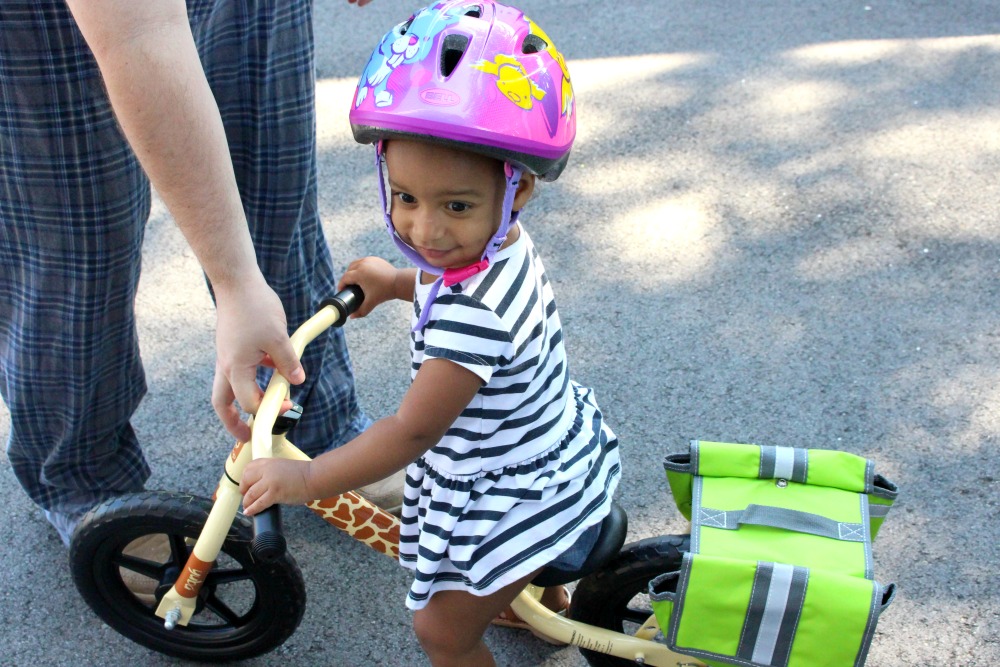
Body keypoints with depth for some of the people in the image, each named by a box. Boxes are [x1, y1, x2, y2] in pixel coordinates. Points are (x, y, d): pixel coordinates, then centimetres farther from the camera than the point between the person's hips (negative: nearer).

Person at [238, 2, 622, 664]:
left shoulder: (474, 312, -40)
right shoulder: (501, 245, -10)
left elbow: (412, 431, -32)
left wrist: (303, 478, -22)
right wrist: (397, 282, 20)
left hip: (520, 495, -10)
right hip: (553, 454, 10)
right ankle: (547, 601, 69)